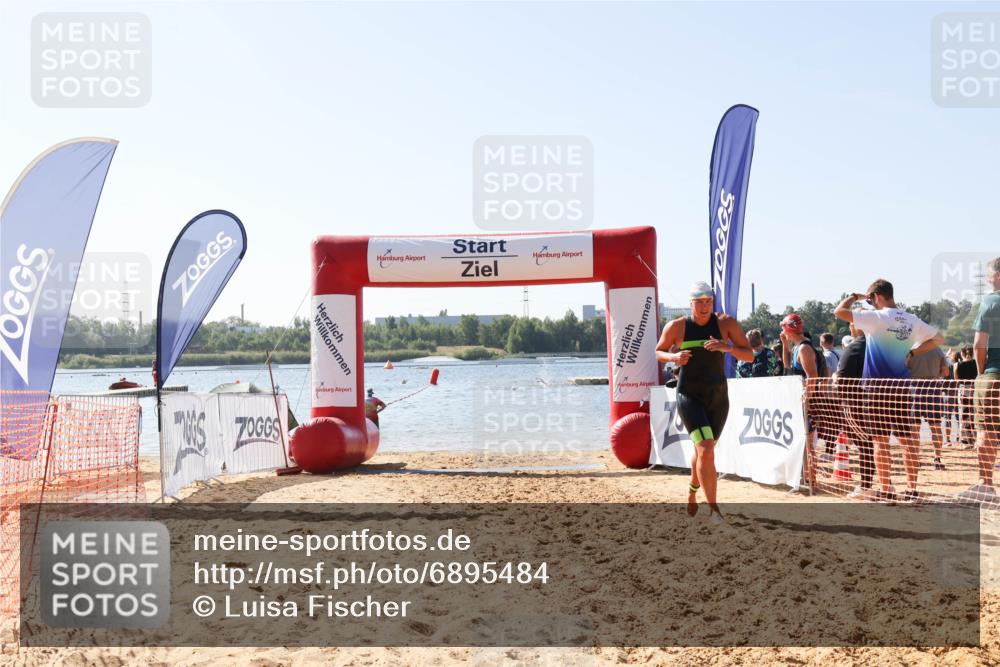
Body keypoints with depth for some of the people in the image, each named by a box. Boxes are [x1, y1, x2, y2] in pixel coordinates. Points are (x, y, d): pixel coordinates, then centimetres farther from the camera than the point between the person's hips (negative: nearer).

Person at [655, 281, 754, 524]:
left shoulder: (726, 323, -4)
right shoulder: (676, 326, -5)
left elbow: (750, 355, -4)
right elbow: (657, 352, 9)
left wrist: (727, 347, -23)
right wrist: (673, 357, -14)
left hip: (718, 396, 3)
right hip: (689, 396, -3)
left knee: (703, 449, 18)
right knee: (706, 449, -19)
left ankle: (692, 491, 46)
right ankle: (713, 508, -13)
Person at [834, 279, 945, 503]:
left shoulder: (876, 317, -11)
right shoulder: (912, 320, 5)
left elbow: (839, 311, -10)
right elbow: (938, 338, 17)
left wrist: (855, 297, 6)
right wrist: (913, 352, 13)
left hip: (878, 386, -4)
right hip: (902, 386, 4)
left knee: (881, 440, 2)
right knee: (907, 439, 8)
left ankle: (885, 490, 4)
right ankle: (911, 489, 11)